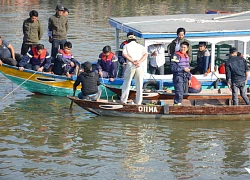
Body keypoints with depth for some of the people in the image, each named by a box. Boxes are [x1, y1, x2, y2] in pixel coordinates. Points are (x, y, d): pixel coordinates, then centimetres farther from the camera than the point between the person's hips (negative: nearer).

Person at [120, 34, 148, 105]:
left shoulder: (127, 46, 10)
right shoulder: (141, 46, 15)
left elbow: (124, 54, -8)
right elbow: (146, 54, -3)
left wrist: (133, 61, -11)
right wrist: (139, 62, -12)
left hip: (130, 66, -1)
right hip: (140, 67, 1)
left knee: (126, 83, 8)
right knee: (139, 85, 7)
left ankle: (123, 100, 8)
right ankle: (138, 102, 6)